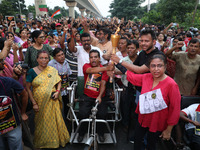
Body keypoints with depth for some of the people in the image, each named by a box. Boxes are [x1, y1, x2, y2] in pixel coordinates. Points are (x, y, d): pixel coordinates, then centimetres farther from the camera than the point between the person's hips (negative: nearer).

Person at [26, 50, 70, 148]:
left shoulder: (52, 70, 2)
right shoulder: (32, 71, -5)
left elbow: (59, 82, 13)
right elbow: (28, 88, -3)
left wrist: (57, 91, -6)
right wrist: (34, 103, -7)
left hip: (53, 101, 2)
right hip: (40, 102, -1)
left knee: (55, 120, 8)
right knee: (42, 122, 11)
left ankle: (56, 140, 33)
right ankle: (42, 143, 34)